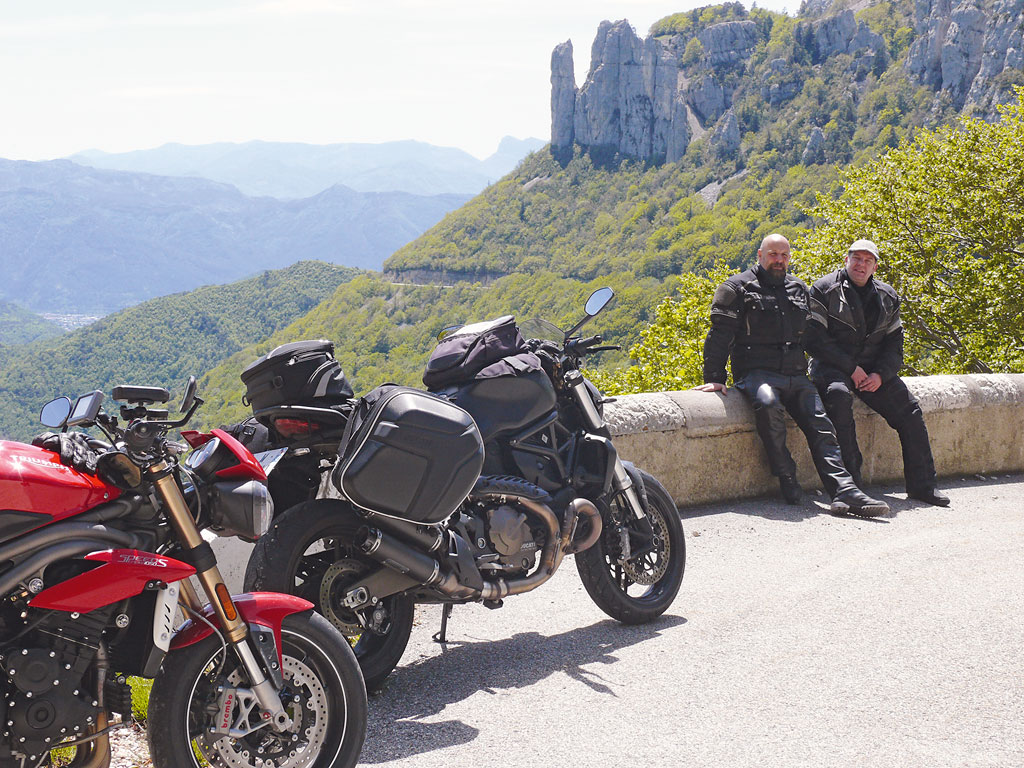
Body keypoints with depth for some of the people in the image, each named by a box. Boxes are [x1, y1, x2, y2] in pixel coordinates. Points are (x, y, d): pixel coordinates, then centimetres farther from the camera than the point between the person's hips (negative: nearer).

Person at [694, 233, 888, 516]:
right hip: (756, 373, -5)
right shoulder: (738, 288, 4)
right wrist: (715, 378, -9)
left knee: (820, 423, -15)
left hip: (795, 376, 6)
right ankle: (787, 479, -23)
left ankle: (844, 491, -25)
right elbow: (719, 336, -1)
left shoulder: (799, 289, 21)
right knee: (769, 404, -37)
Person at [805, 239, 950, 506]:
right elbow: (815, 339, -10)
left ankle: (922, 484, -2)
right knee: (839, 395, -37)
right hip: (831, 366, -5)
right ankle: (849, 480, -33)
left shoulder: (887, 297, 13)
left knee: (909, 409, -11)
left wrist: (880, 374, -8)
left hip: (873, 370, 5)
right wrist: (850, 368, -16)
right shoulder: (824, 290, -2)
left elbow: (894, 344, 11)